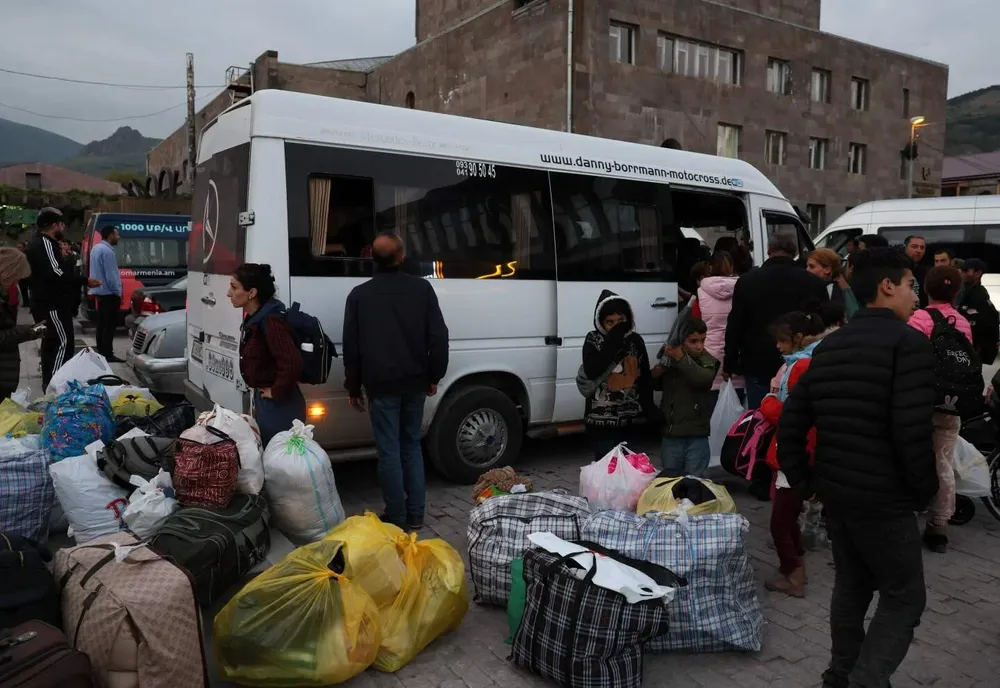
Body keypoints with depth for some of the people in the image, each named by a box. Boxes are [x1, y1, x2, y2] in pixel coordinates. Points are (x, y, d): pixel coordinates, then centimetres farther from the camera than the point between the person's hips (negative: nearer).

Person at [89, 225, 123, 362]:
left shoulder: (96, 248, 13)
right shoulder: (107, 251, -19)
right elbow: (111, 275, -21)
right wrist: (118, 292, -13)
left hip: (100, 291, 10)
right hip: (108, 293, -10)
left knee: (102, 323, 13)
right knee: (110, 325, -8)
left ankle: (101, 352, 17)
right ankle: (108, 354, -8)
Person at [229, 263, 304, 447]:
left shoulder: (271, 321, -23)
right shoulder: (254, 317, 6)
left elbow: (292, 364, -34)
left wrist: (277, 393, -21)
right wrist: (257, 400, 15)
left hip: (278, 405, -10)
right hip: (264, 401, 10)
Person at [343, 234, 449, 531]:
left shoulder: (359, 294, 0)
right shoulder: (422, 288, 0)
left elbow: (351, 346, 1)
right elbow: (439, 336, -2)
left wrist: (353, 386, 10)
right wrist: (434, 376, 7)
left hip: (381, 384, -2)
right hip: (414, 382, 2)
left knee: (389, 451, 5)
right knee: (411, 445, 15)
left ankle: (397, 518, 10)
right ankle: (415, 515, 18)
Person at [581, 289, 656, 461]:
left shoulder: (635, 339, 6)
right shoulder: (593, 339, -2)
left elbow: (646, 378, 9)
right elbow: (591, 372, -18)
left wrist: (649, 412, 2)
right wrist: (612, 341, -17)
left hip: (632, 419, 3)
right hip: (603, 421, -3)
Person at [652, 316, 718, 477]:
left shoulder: (708, 361, -5)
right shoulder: (669, 358, 1)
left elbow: (703, 379, -27)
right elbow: (656, 385, 16)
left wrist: (682, 359, -32)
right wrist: (655, 374, -6)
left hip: (696, 434, -3)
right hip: (671, 432, 3)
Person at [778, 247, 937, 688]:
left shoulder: (828, 346, 11)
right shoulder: (909, 342, -12)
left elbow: (791, 421, 9)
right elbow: (912, 432, -20)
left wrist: (803, 482, 13)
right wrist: (925, 490, -6)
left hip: (835, 491, 7)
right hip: (884, 498, -7)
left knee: (851, 585, 20)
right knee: (905, 596, 7)